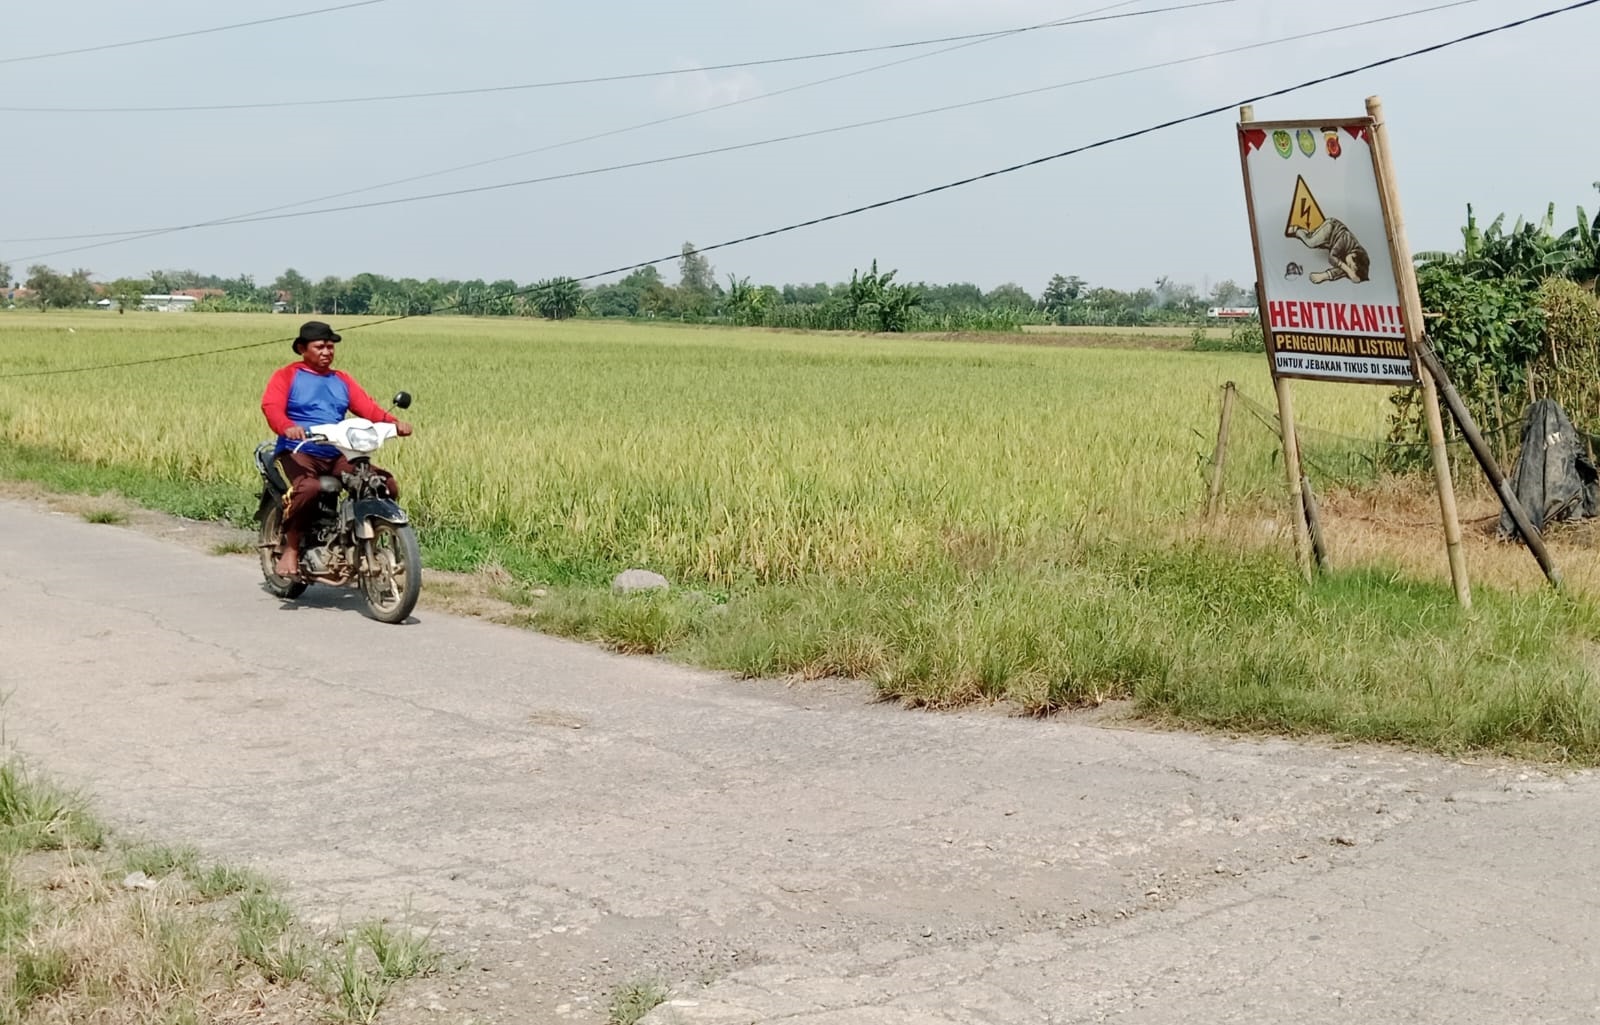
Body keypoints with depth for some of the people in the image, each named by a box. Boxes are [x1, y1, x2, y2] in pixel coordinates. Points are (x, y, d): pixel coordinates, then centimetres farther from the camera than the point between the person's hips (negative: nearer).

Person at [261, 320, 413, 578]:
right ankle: (291, 549, -18)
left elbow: (367, 407, 8)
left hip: (337, 456, 5)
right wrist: (287, 427, -34)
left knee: (386, 484, -14)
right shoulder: (286, 376, 7)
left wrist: (393, 422, -13)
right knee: (309, 487, -38)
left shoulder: (342, 380, 22)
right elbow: (272, 406, -11)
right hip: (299, 452, -5)